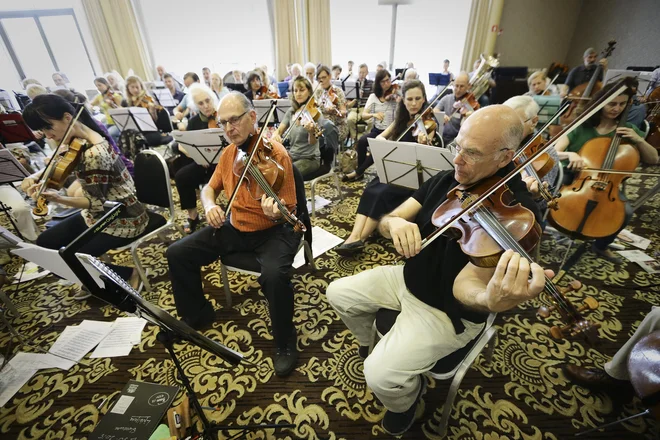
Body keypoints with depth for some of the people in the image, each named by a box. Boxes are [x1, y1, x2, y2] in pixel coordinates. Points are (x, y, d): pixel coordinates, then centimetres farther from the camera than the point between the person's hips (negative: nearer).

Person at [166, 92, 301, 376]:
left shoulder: (275, 153, -17)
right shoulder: (230, 151, 4)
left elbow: (288, 211, -19)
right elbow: (209, 188, 14)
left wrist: (275, 214, -43)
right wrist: (209, 206, -9)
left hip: (271, 231, -6)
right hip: (234, 227, 7)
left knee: (274, 274, -35)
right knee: (177, 253, 2)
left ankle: (285, 342, -4)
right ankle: (197, 316, 25)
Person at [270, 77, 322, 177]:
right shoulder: (291, 111, 7)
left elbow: (312, 142, -19)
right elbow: (279, 130, 5)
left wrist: (312, 132, -42)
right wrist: (275, 135, -19)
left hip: (309, 158, -5)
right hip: (291, 156, 5)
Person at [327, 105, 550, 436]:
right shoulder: (444, 180, -5)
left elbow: (465, 285, -29)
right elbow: (384, 222, -7)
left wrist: (492, 302, -52)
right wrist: (395, 223, -31)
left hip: (449, 311, -6)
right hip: (410, 279, 6)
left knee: (381, 374, -20)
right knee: (338, 293, 6)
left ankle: (407, 399, 19)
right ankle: (372, 345, 34)